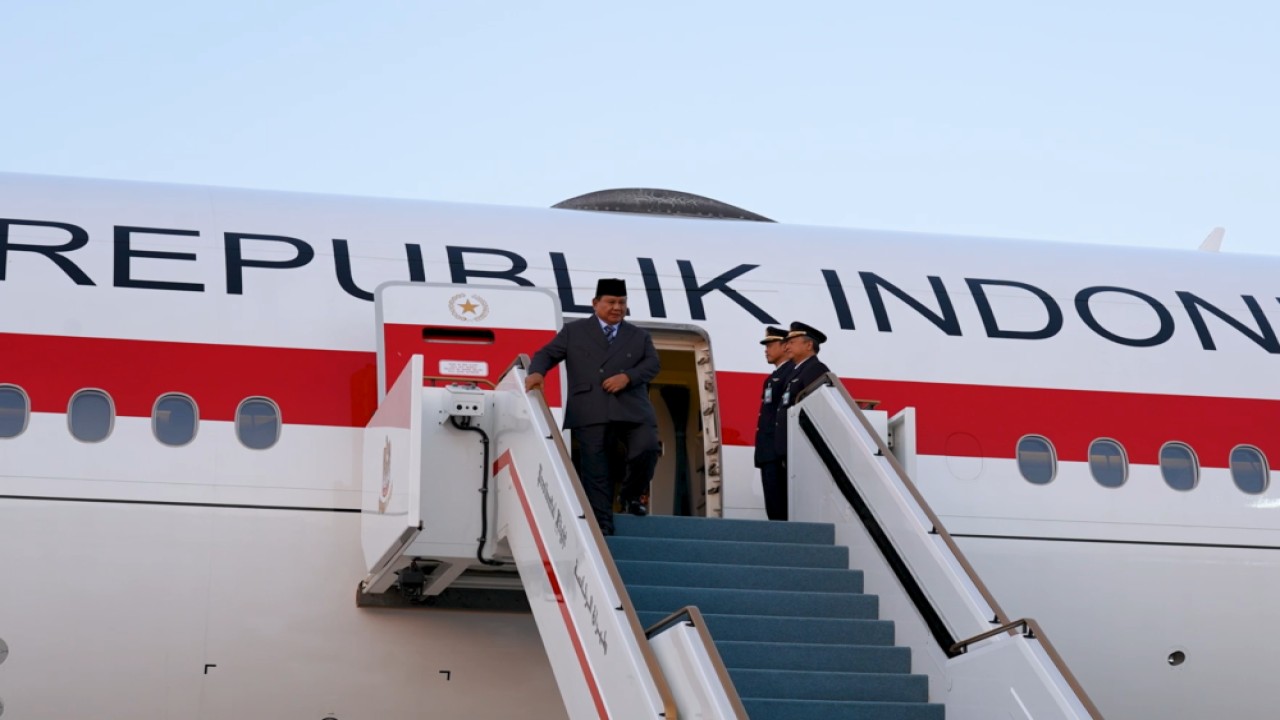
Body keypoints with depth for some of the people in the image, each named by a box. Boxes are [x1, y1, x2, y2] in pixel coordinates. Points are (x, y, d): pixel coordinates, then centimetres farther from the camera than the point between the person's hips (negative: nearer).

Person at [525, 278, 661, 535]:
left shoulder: (639, 336, 20)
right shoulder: (573, 331, 16)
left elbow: (652, 364, 8)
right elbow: (547, 354, 13)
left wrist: (628, 376, -10)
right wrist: (537, 372, -9)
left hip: (632, 411, 1)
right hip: (590, 415, -1)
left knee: (646, 449, -19)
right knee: (595, 470, -4)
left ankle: (633, 494, 10)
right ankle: (602, 525, 0)